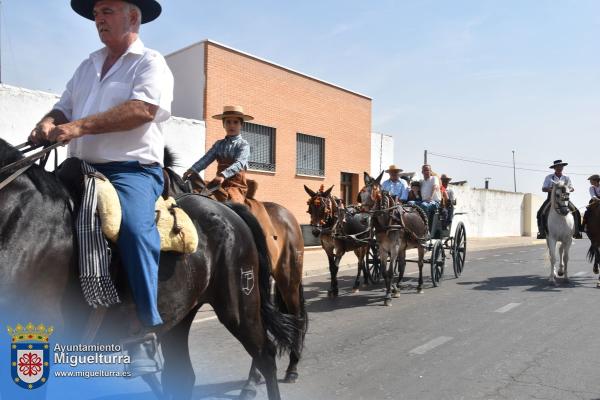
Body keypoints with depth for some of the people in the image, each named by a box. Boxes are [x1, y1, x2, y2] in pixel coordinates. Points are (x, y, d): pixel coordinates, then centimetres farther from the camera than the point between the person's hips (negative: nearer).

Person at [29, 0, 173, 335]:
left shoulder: (150, 62, 2)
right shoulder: (88, 66, 25)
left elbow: (143, 109, -16)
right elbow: (65, 108, 23)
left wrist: (81, 127, -21)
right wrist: (49, 123, -3)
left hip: (133, 168, -8)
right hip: (82, 168, 8)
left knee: (134, 225, -33)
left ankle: (148, 322, -27)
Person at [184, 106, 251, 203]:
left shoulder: (243, 145, -1)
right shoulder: (219, 144, 15)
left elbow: (239, 163, -17)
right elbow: (206, 159, 5)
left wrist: (223, 175, -34)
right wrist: (193, 169, -14)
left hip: (237, 185, -5)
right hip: (219, 184, 5)